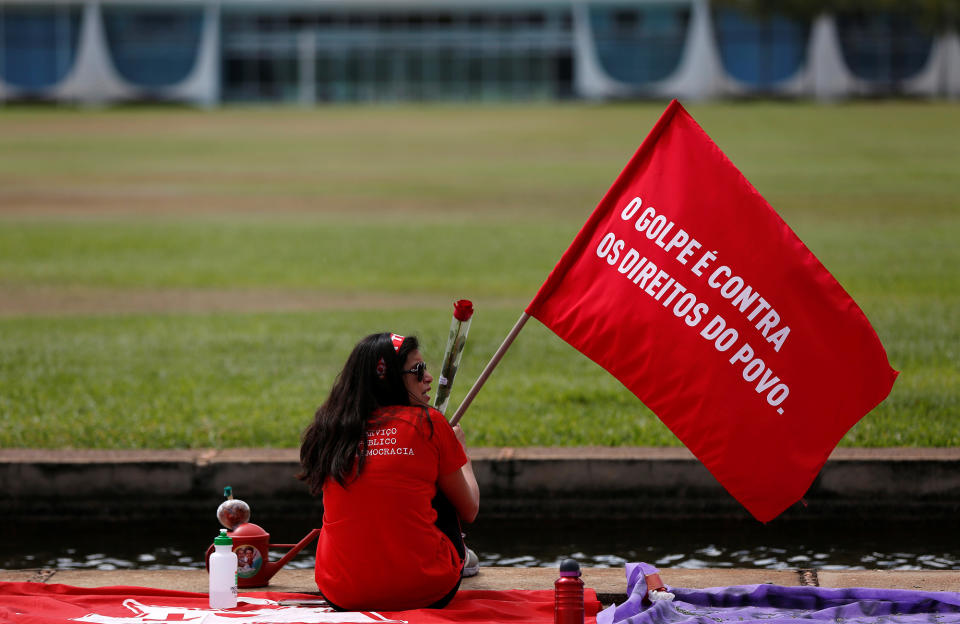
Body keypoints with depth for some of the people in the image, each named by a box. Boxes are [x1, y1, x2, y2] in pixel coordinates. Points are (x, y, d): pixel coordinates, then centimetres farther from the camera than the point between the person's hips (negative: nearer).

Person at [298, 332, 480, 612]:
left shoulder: (330, 429, 4)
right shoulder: (429, 424, -5)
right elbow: (469, 511, 6)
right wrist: (461, 449, 26)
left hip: (341, 595, 3)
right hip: (423, 593, -3)